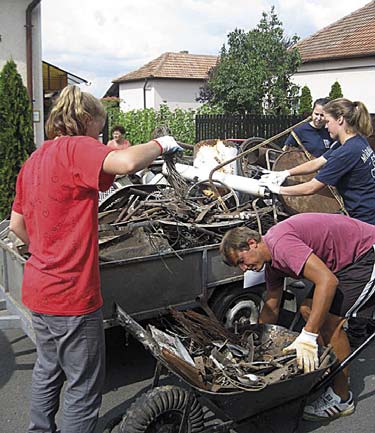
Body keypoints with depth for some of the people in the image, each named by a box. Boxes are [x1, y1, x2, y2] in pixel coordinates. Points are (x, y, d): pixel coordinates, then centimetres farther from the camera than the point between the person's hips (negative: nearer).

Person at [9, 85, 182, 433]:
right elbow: (127, 162, -36)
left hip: (38, 288, 9)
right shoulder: (76, 148, -16)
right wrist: (160, 144, -18)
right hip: (71, 295, -9)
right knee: (84, 385, 8)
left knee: (48, 370, 27)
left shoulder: (34, 160, 10)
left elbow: (16, 225, 16)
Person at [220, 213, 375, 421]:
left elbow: (328, 281, -35)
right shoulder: (271, 258, 4)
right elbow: (272, 306, 15)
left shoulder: (280, 244, -27)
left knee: (331, 320, -14)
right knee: (308, 310, 8)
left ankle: (341, 398, 2)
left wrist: (308, 337, -35)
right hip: (348, 258, 10)